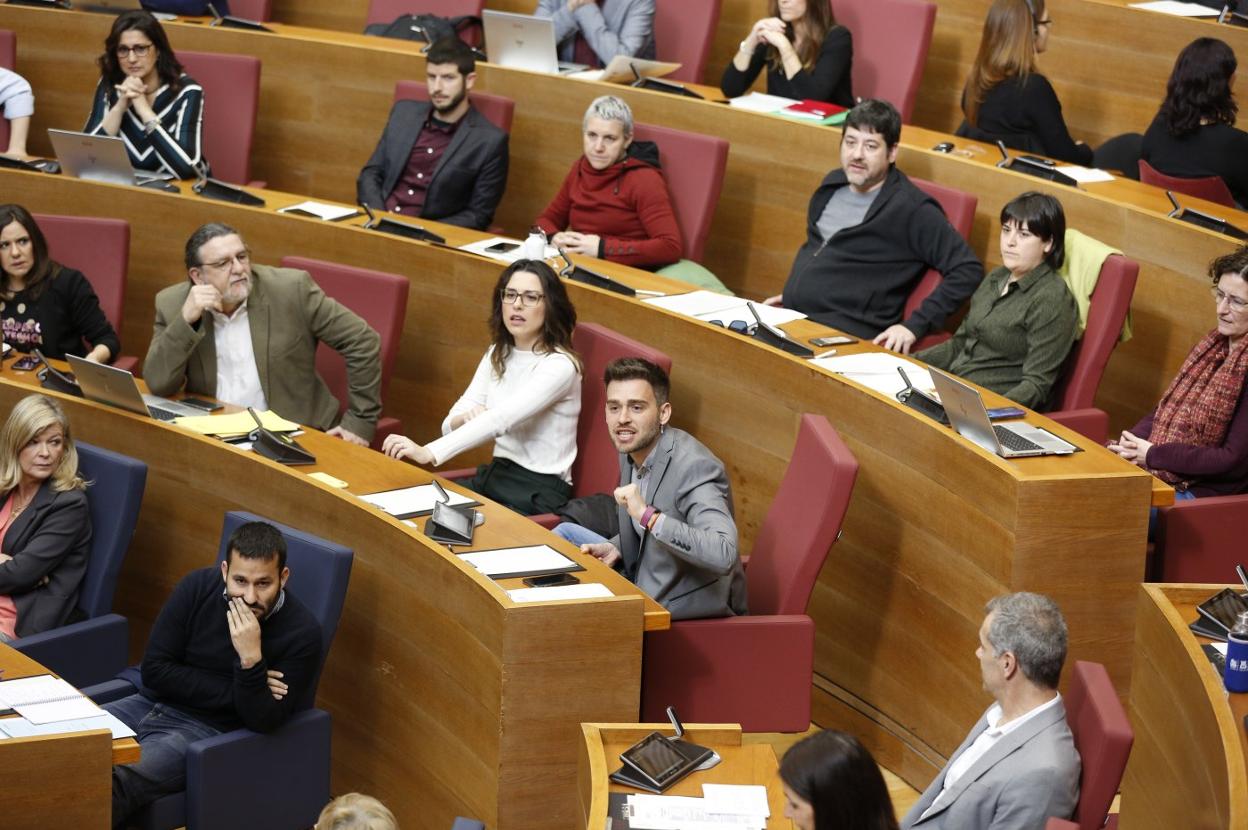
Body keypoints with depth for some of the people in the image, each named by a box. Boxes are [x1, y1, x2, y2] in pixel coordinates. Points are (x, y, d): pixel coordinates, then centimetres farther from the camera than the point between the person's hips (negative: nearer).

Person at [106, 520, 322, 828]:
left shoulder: (301, 632, -13)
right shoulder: (198, 587, -4)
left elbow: (262, 723, -13)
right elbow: (155, 671, -4)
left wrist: (251, 659, -29)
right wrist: (236, 689, -12)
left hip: (209, 730, -5)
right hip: (151, 704, 5)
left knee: (115, 787, -30)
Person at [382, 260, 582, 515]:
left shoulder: (559, 365, -14)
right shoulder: (498, 355, 10)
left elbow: (501, 419, -27)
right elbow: (450, 424, 7)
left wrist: (428, 453, -37)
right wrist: (465, 419, -18)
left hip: (540, 493, -7)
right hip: (495, 475, 7)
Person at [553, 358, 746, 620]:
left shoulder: (695, 467, -27)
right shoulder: (632, 451, 1)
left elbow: (723, 555, -39)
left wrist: (648, 515, -40)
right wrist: (615, 549, -5)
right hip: (646, 582, 9)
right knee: (566, 534, 11)